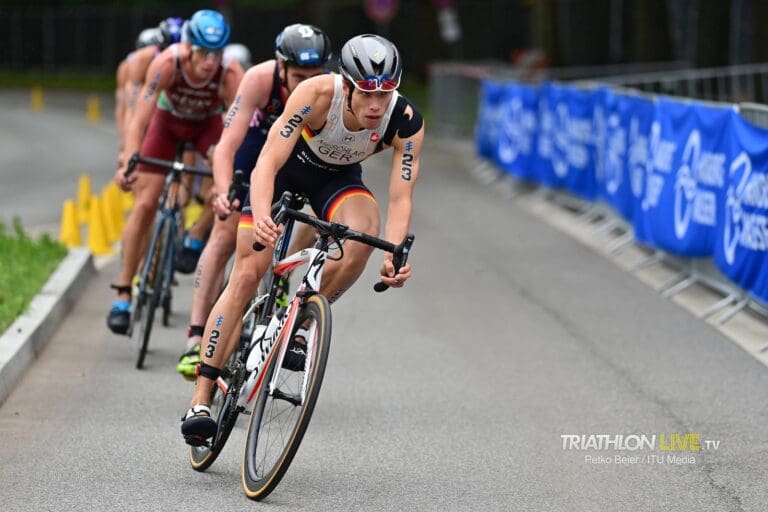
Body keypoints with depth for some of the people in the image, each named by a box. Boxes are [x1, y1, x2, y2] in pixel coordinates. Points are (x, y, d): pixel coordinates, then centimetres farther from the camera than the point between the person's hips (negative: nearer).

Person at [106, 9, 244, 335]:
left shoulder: (231, 75, -36)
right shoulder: (168, 63, -36)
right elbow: (140, 119, -38)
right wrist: (128, 164, -50)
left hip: (209, 124, 1)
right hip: (168, 121, 0)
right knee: (145, 205, -9)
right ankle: (123, 293, -1)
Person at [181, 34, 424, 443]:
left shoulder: (406, 123, -30)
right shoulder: (317, 94, -37)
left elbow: (401, 197, -31)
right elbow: (269, 160, -41)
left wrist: (394, 256, -48)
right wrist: (261, 215, -58)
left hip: (338, 177, 2)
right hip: (287, 165, -2)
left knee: (365, 232, -31)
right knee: (246, 275, -10)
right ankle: (201, 400, -5)